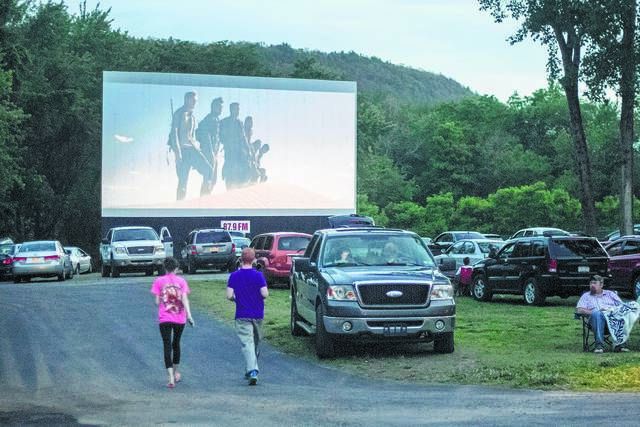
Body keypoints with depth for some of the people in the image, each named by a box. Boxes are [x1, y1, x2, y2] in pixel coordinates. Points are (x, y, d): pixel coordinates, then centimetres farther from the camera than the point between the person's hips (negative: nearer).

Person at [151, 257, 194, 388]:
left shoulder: (158, 281, -1)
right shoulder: (181, 281, 1)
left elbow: (157, 302, -3)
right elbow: (184, 299, -10)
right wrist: (189, 315, -14)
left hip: (164, 319, -2)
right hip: (180, 318, 2)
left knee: (167, 346, -3)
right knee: (176, 344, 20)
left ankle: (171, 378, -14)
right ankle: (176, 373, 36)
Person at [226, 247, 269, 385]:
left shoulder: (234, 276, -4)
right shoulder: (258, 275, -7)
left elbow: (229, 295, -8)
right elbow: (265, 294, -13)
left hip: (242, 315, -1)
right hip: (257, 314, 1)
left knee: (247, 344, -6)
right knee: (256, 343, 18)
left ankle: (252, 372, -24)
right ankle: (251, 370, 27)